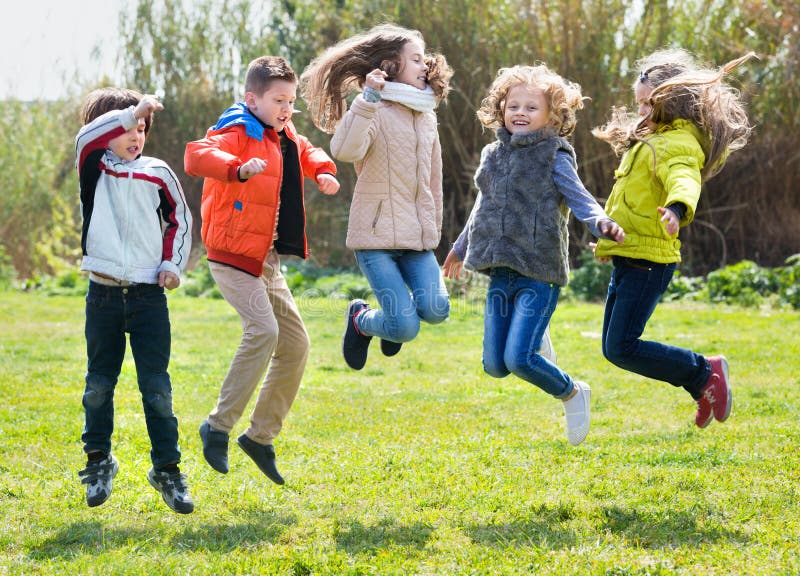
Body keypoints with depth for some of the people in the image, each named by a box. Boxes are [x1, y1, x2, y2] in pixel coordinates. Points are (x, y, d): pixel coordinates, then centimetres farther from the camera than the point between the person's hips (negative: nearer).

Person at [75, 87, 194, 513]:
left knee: (156, 388, -2)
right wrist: (132, 111, -24)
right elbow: (87, 138, -19)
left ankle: (167, 469, 5)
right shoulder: (95, 170, 3)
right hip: (104, 294, 0)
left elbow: (179, 219, 17)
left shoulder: (157, 173, 8)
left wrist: (173, 264, 4)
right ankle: (98, 462, 24)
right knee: (99, 385, 8)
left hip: (149, 295, 0)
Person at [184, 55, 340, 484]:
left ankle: (260, 436, 19)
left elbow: (307, 153, 38)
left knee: (295, 343, 9)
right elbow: (195, 156, -31)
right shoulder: (237, 134, -12)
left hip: (267, 260, 9)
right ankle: (219, 426, -17)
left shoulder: (286, 138, 15)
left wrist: (322, 171, 15)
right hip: (233, 255, -9)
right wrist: (239, 168, -47)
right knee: (263, 329, -26)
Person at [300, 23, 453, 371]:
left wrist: (434, 229, 22)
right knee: (405, 329, -14)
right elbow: (344, 150, -28)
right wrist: (368, 99, -35)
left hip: (417, 238, 6)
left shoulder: (426, 117, 14)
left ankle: (397, 315, 18)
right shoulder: (374, 111, -8)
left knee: (435, 310, -17)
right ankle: (361, 320, 21)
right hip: (377, 235, -6)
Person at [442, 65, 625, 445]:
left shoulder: (554, 157, -5)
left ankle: (572, 393, 12)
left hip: (539, 273, -6)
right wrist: (462, 245, 39)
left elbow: (579, 199, -12)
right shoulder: (493, 155, 13)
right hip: (500, 273, 6)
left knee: (519, 359, -17)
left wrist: (601, 222, -35)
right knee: (494, 365, 2)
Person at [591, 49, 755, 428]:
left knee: (622, 348, -15)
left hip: (648, 261, -10)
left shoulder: (680, 144, -14)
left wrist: (678, 206, -59)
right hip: (629, 257, 10)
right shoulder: (654, 138, 19)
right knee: (614, 347, 11)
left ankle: (706, 372, -1)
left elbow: (684, 178, -37)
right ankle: (703, 387, 17)